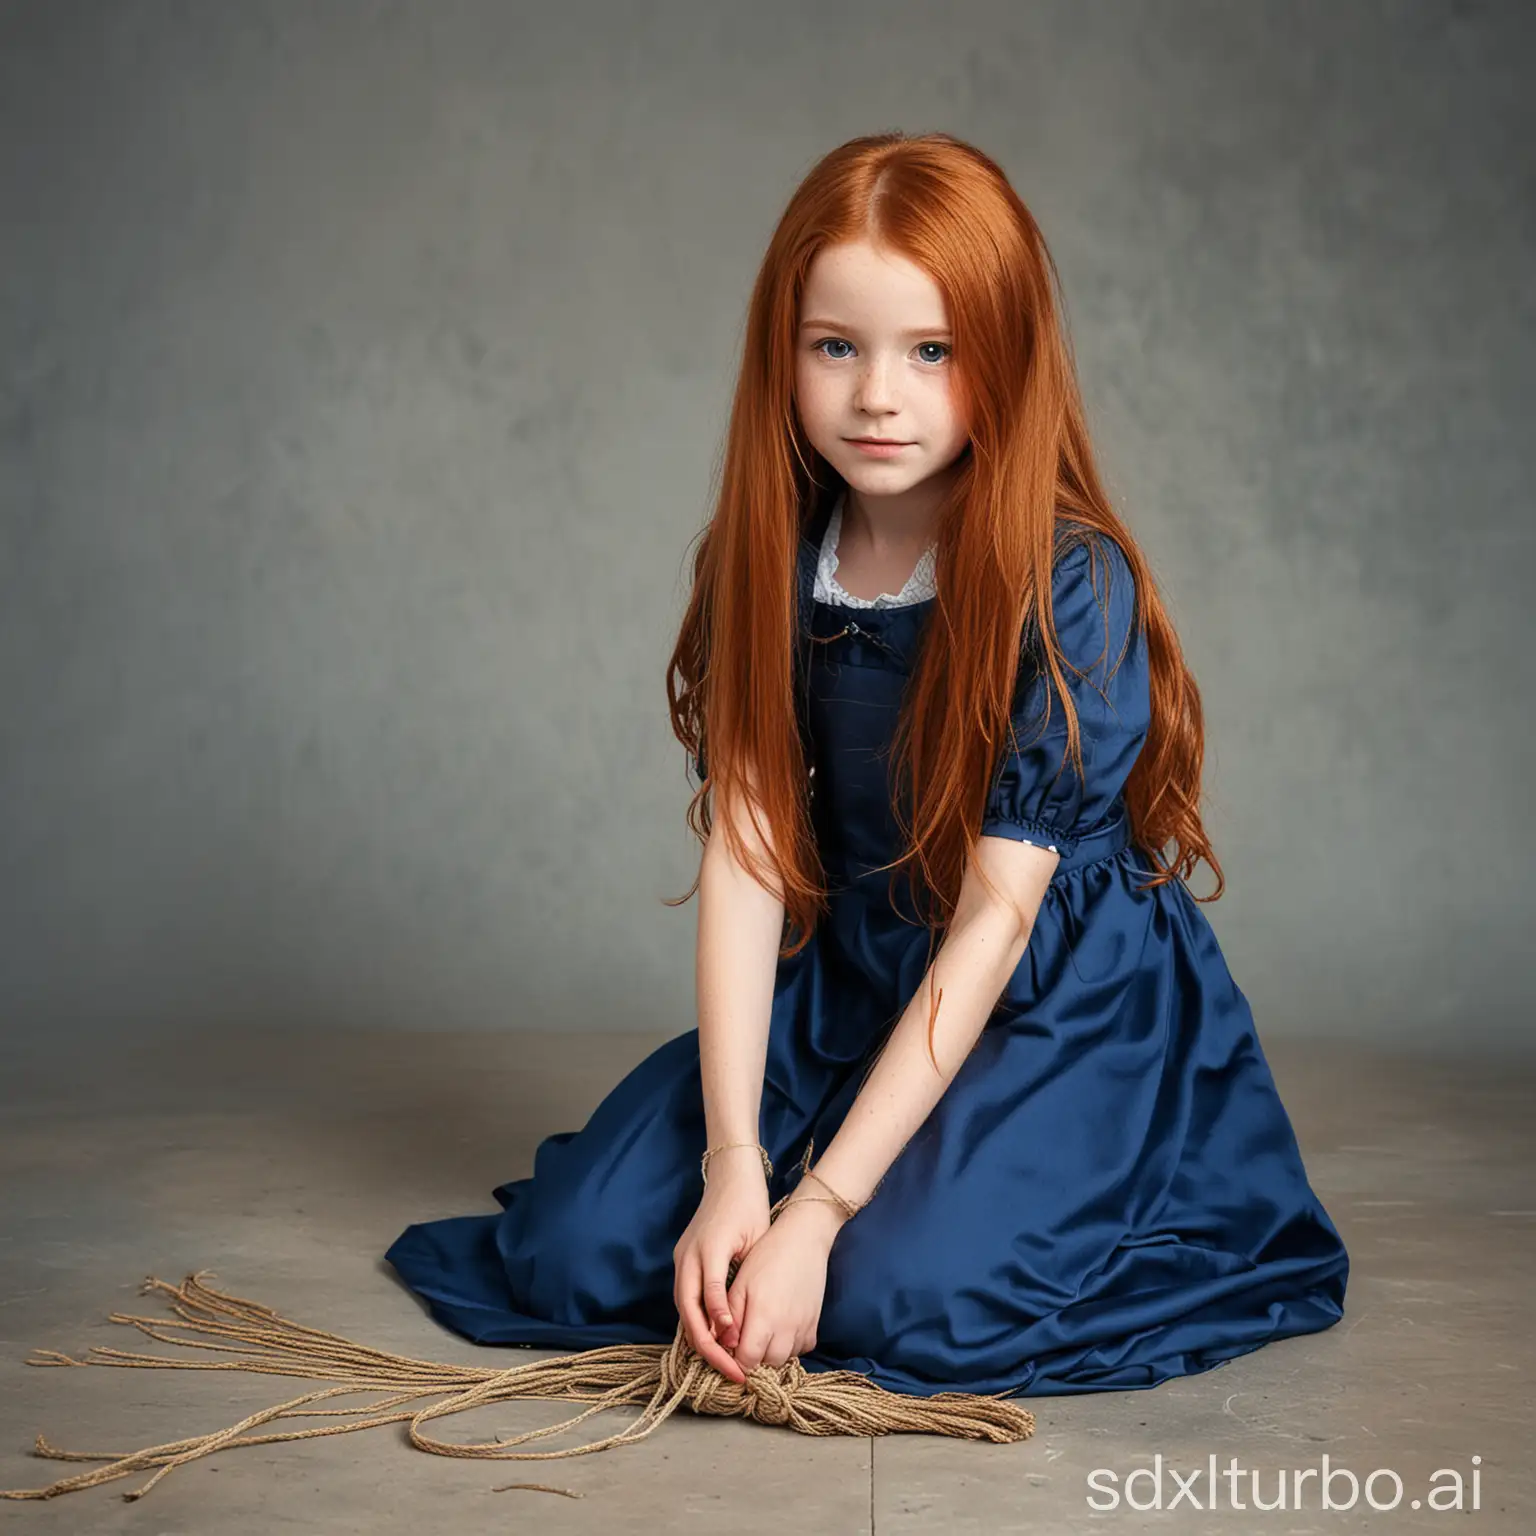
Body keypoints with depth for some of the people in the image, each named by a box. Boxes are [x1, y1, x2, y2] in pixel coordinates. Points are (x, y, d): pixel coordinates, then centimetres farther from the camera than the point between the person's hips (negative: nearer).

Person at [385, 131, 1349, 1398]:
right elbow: (747, 853, -11)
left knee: (902, 1291, -26)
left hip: (1066, 1003, -4)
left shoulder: (1071, 586, -20)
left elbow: (994, 922, -22)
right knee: (582, 1245, -10)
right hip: (846, 985, 4)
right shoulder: (767, 564, -5)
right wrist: (732, 1164, -20)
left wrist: (818, 1210, -26)